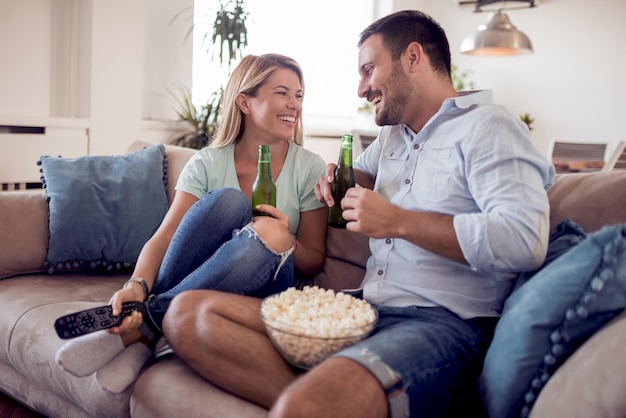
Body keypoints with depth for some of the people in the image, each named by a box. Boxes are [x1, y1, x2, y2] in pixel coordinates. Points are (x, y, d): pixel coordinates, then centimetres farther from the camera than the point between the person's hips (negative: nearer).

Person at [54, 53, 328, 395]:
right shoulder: (208, 163, -3)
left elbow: (315, 261, 2)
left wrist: (286, 241, -21)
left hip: (261, 290, 1)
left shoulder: (309, 168, -2)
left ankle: (140, 332, -26)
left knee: (270, 233, -36)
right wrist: (137, 285, -33)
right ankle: (144, 307, -24)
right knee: (228, 200, -30)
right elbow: (162, 238, -12)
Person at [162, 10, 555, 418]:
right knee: (188, 313, -10)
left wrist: (399, 221, -14)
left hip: (445, 321, -9)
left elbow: (524, 241, -18)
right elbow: (363, 170, 45)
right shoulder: (393, 135, 22)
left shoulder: (488, 127, -3)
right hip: (367, 309, 9)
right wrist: (340, 180, 18)